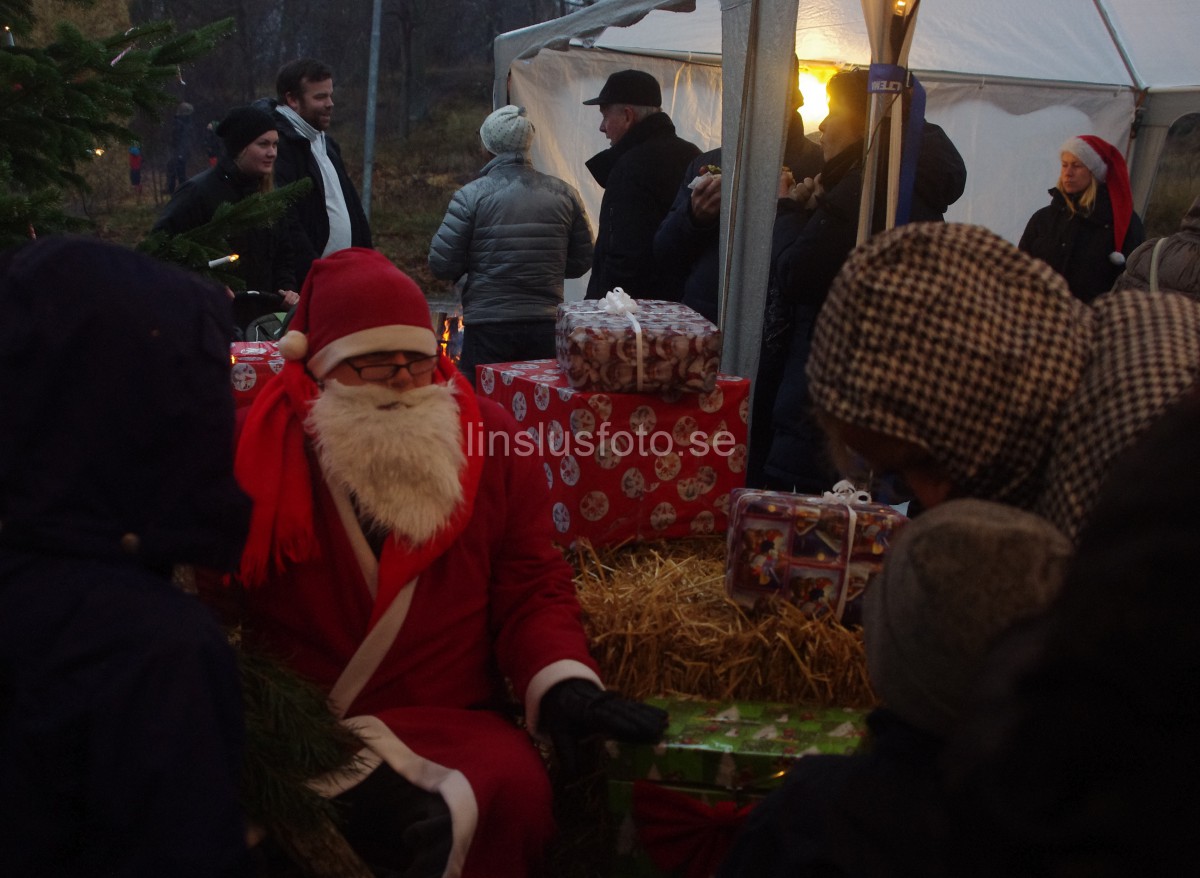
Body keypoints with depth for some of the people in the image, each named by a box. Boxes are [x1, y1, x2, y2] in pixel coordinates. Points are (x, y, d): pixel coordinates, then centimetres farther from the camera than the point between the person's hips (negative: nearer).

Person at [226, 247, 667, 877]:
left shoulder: (490, 440, 6)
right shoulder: (257, 445, 0)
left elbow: (533, 587, 11)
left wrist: (563, 683, -11)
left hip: (450, 721, 1)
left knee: (515, 790, -28)